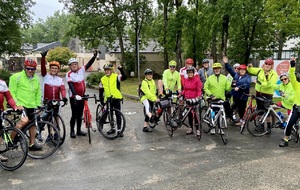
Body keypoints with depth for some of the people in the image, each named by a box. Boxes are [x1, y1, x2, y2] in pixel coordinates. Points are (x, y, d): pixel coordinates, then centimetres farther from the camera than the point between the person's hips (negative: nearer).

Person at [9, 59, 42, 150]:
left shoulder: (36, 79, 12)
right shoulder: (16, 77, -4)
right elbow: (12, 92, -6)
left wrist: (38, 105, 13)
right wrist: (16, 104, -14)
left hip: (31, 106, 6)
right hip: (20, 105, -6)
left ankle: (32, 144, 21)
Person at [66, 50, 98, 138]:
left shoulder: (81, 70, 3)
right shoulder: (69, 74, -12)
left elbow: (89, 64, -1)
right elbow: (71, 86, -23)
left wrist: (94, 56, -16)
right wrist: (76, 95, -36)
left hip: (81, 96, 5)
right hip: (74, 97, -5)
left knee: (80, 114, 13)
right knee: (74, 115, -2)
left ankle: (79, 130, 23)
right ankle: (72, 131, 12)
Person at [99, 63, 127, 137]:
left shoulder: (116, 76, -4)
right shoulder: (103, 79, 6)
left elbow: (124, 77, -20)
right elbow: (101, 90, 10)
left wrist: (121, 70, -32)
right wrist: (101, 99, 5)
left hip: (116, 98, -4)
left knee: (118, 115, 0)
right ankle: (112, 128, 26)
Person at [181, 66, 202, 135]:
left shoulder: (197, 80, -6)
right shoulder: (185, 80, 9)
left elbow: (199, 90, -8)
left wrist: (198, 96, -23)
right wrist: (181, 94, 1)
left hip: (194, 100, -5)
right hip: (187, 99, 5)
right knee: (189, 114, 11)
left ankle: (197, 129, 3)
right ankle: (190, 128, 21)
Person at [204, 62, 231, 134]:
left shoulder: (224, 78, 7)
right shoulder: (210, 78, 2)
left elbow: (228, 88, 3)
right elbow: (205, 88, 0)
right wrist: (210, 94, -12)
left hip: (221, 99, 2)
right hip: (212, 99, -1)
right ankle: (212, 128, 17)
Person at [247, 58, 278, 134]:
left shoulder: (274, 74, -9)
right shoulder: (260, 70, 3)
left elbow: (271, 84, -22)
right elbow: (250, 70, 12)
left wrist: (262, 83, -32)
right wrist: (249, 67, -9)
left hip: (267, 95, -5)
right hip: (258, 93, 5)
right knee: (260, 110, 13)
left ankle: (269, 127, 14)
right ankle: (261, 125, 27)